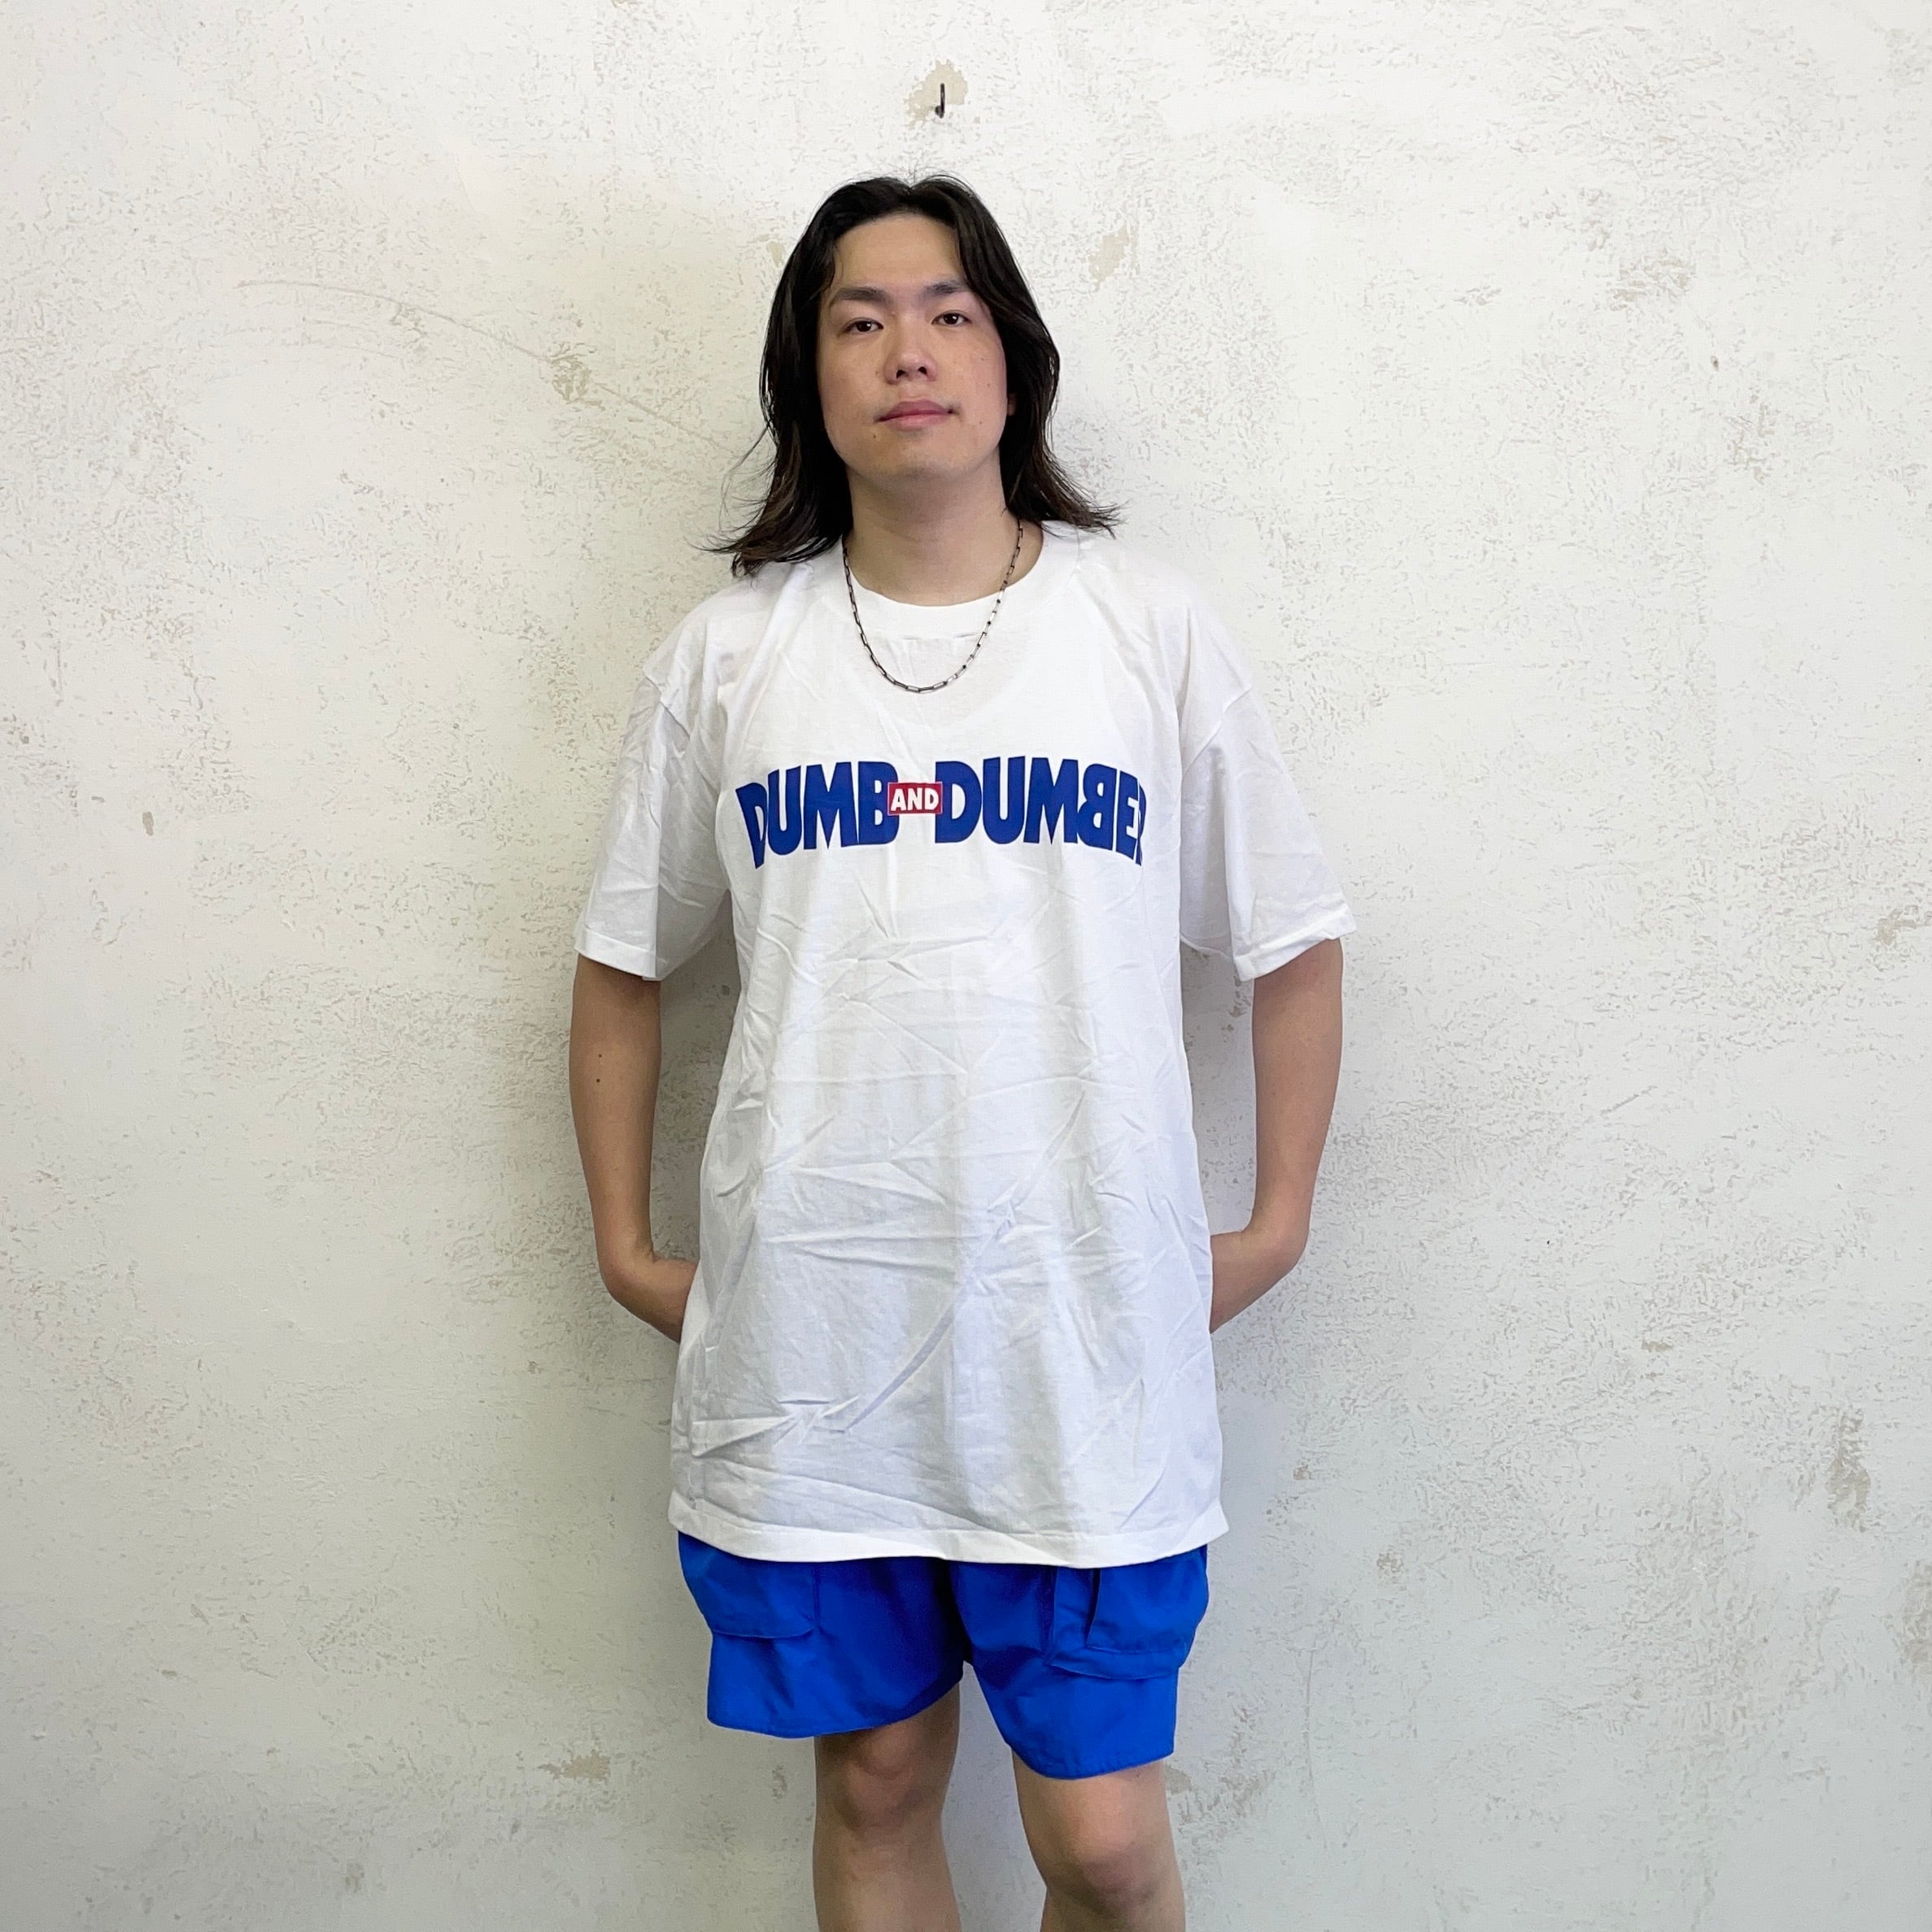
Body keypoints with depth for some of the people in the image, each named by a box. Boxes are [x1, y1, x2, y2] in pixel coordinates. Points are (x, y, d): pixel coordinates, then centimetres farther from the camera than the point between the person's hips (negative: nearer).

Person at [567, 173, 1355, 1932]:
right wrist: (627, 1247, 8)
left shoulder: (1152, 630, 1)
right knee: (874, 1782, 16)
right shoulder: (728, 652, 4)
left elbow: (1295, 943, 7)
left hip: (1087, 1344, -1)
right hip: (804, 1345, 2)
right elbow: (624, 964, 12)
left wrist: (1277, 1228, 5)